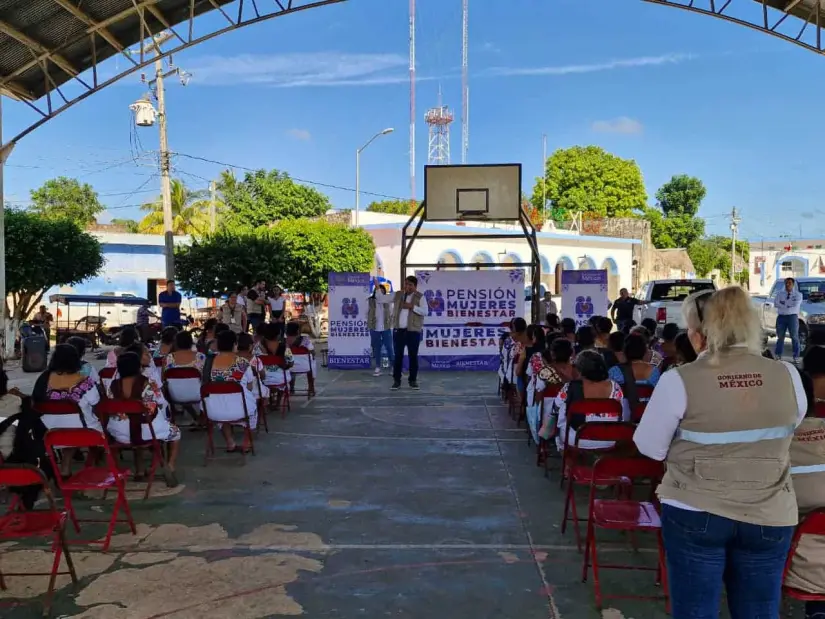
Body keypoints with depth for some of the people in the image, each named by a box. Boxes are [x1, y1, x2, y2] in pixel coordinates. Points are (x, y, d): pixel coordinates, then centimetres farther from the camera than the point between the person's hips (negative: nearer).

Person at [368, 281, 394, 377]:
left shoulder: (387, 301, 0)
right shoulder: (370, 301, -1)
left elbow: (391, 314, 6)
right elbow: (367, 313, 7)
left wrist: (390, 324, 1)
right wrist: (370, 324, 4)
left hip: (386, 328, 0)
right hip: (374, 329, 0)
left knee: (389, 347, -1)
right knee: (376, 348, 7)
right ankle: (378, 368, 14)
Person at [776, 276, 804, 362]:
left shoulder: (798, 294, 5)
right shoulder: (780, 293, 12)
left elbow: (796, 305, -12)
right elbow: (776, 303, -4)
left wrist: (784, 303, -7)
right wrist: (789, 305, -9)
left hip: (792, 317, -3)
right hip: (781, 317, 3)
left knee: (794, 337, -3)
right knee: (780, 336, 9)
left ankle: (796, 357, 0)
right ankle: (778, 355, 16)